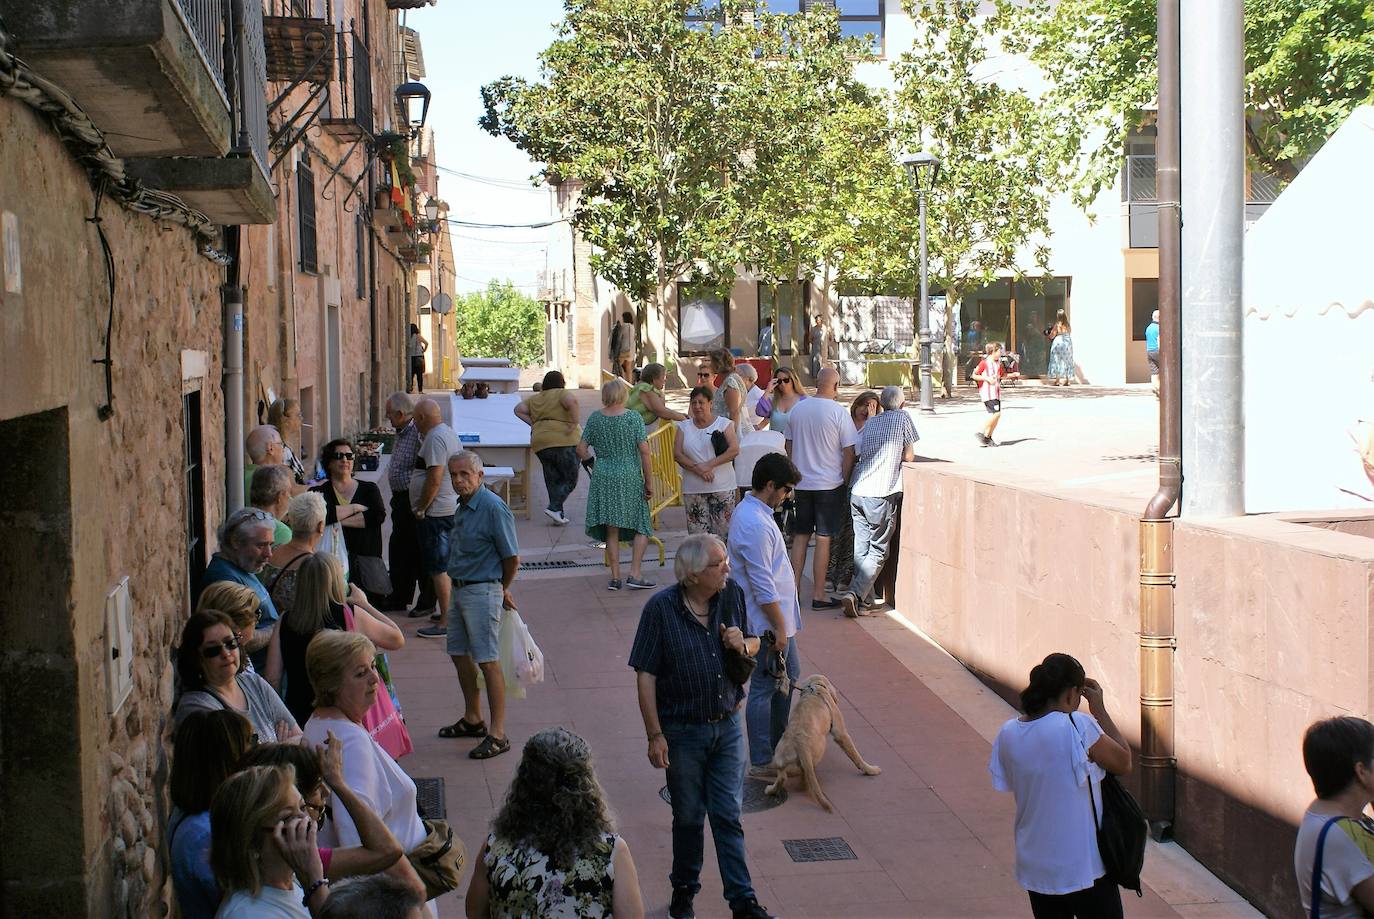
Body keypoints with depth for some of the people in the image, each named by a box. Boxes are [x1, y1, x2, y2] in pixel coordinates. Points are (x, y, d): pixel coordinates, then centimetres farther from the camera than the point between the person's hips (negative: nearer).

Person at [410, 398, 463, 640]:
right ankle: (450, 613, 25)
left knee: (439, 569, -6)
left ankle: (446, 622, -4)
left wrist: (421, 509, -16)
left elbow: (435, 478, -24)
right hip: (451, 508, 10)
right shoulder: (449, 433, 15)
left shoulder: (435, 438, -17)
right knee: (447, 566, 17)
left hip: (437, 512, -10)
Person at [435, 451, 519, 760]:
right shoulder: (463, 506, 10)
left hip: (482, 592, -9)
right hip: (459, 590, 9)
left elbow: (512, 557, -14)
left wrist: (503, 591, 0)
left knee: (488, 661, -7)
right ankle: (472, 720, 33)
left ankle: (497, 734, -3)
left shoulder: (493, 507, -18)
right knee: (460, 654, 17)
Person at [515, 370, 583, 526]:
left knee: (553, 479, 13)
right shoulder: (561, 394, -3)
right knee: (570, 479, 2)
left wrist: (533, 423, 10)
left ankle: (558, 514, 10)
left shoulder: (535, 398, 16)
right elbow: (572, 402, -22)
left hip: (540, 444, 6)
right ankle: (554, 508, -13)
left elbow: (519, 409, 13)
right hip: (564, 442, -6)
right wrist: (574, 424, -15)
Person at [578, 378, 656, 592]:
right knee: (642, 527, 7)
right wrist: (649, 481, -4)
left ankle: (615, 577, 11)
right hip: (630, 477, -3)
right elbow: (644, 450, -11)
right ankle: (635, 575, -2)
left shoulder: (595, 418, 1)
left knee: (611, 530, 10)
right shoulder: (633, 418, -8)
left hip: (603, 478, 3)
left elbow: (581, 450, 4)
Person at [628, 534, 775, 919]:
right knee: (688, 817, 13)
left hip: (727, 725, 3)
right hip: (682, 731, -2)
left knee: (728, 815, 6)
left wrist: (743, 645, -13)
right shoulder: (661, 608, -16)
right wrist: (655, 735, -14)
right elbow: (645, 675, -13)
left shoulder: (732, 595, -4)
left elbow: (756, 644, 12)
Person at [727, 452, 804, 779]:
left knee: (789, 674, 22)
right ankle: (761, 762, 11)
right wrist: (779, 628, -19)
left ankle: (777, 743, 36)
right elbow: (763, 587, -25)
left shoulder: (749, 511, 7)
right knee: (764, 688, 0)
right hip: (767, 621, -11)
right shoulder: (755, 525, -26)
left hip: (779, 617, 11)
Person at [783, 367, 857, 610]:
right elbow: (849, 452, -10)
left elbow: (789, 445, 12)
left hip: (801, 483, 4)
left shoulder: (797, 409, 3)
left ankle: (794, 587, 14)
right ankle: (818, 594, 4)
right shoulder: (838, 412, -12)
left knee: (800, 536, 13)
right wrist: (845, 481, 2)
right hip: (829, 484, -4)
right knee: (823, 539, 1)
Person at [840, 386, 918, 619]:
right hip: (881, 494, -5)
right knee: (878, 551, 0)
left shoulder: (870, 423, 16)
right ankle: (855, 594, -15)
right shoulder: (902, 418, 3)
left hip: (857, 492, 5)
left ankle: (864, 600, 10)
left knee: (861, 547, 10)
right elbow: (909, 456, 3)